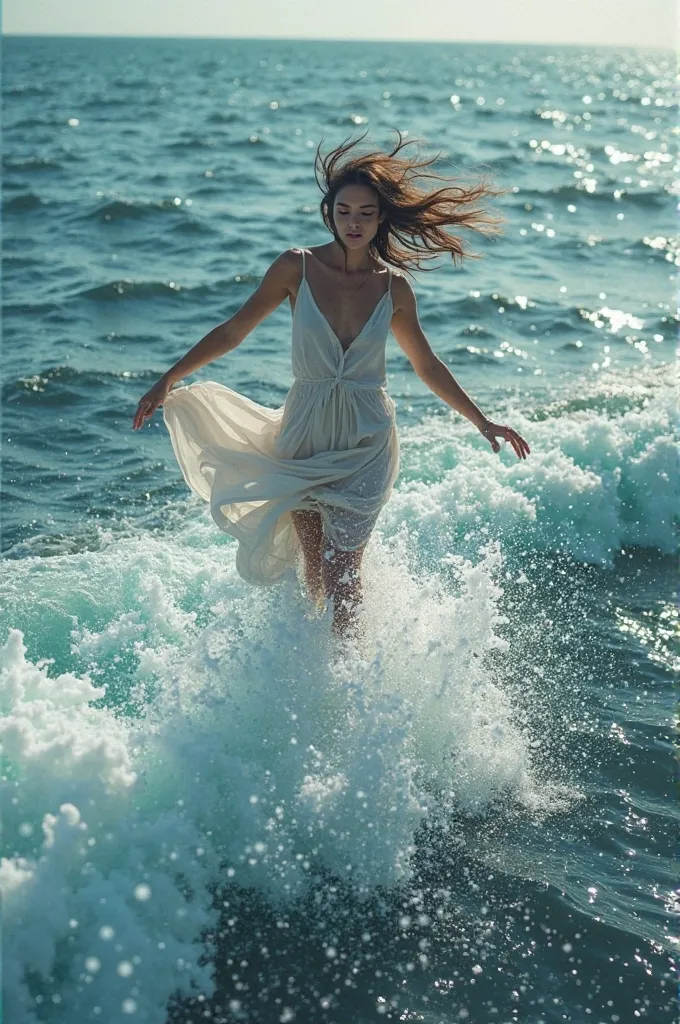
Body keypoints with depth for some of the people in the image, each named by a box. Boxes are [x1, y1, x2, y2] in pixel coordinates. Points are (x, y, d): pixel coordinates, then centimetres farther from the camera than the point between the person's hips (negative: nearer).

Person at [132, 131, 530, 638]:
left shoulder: (394, 287, -2)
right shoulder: (297, 267, -6)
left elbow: (426, 364, 13)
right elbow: (233, 331, 2)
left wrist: (482, 421, 14)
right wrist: (168, 382, 0)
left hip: (366, 444, 0)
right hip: (304, 434, 1)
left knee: (341, 570, -9)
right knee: (314, 567, 5)